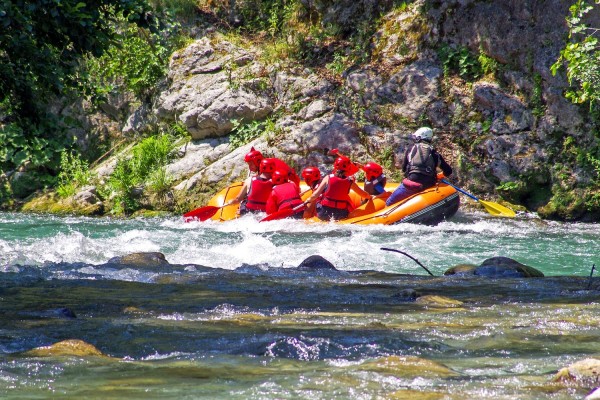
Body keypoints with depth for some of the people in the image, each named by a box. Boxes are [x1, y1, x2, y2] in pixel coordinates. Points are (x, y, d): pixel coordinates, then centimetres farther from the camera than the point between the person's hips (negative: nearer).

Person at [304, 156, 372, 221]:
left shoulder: (328, 178, -3)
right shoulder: (350, 182, 0)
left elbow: (315, 195, -6)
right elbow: (364, 195, 10)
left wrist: (308, 200, 14)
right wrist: (369, 197, 33)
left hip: (324, 214, 0)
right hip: (341, 216, 0)